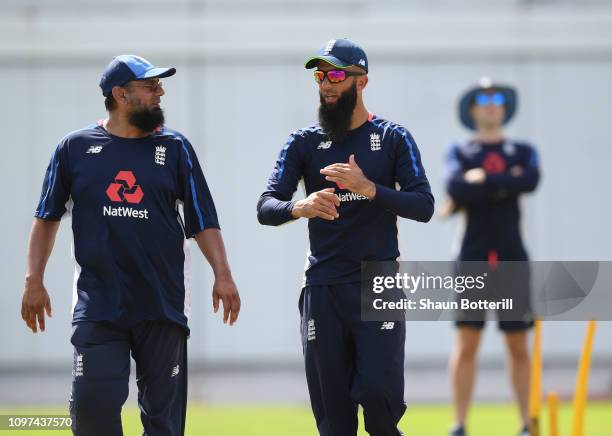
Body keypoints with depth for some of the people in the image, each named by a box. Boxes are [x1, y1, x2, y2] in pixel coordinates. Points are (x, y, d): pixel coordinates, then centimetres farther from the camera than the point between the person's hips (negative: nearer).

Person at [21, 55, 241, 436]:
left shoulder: (174, 147, 6)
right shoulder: (75, 147, 4)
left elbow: (202, 218, 5)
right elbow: (47, 218, 11)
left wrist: (222, 274, -7)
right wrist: (34, 281, 3)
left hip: (163, 305, 1)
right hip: (97, 304, -1)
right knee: (93, 404, -10)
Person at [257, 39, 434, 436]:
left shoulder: (393, 139, 5)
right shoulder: (304, 143, 10)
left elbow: (424, 206, -6)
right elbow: (266, 208, -1)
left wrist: (368, 188, -22)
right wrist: (299, 207, -24)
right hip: (322, 289, 2)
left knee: (378, 391, -17)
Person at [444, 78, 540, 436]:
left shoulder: (523, 152, 12)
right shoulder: (460, 152, 10)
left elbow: (530, 182, -11)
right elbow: (456, 189, -12)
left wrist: (484, 180, -10)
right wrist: (505, 184, -11)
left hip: (512, 258, 1)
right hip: (473, 257, -1)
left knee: (519, 346, 3)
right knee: (466, 342, -5)